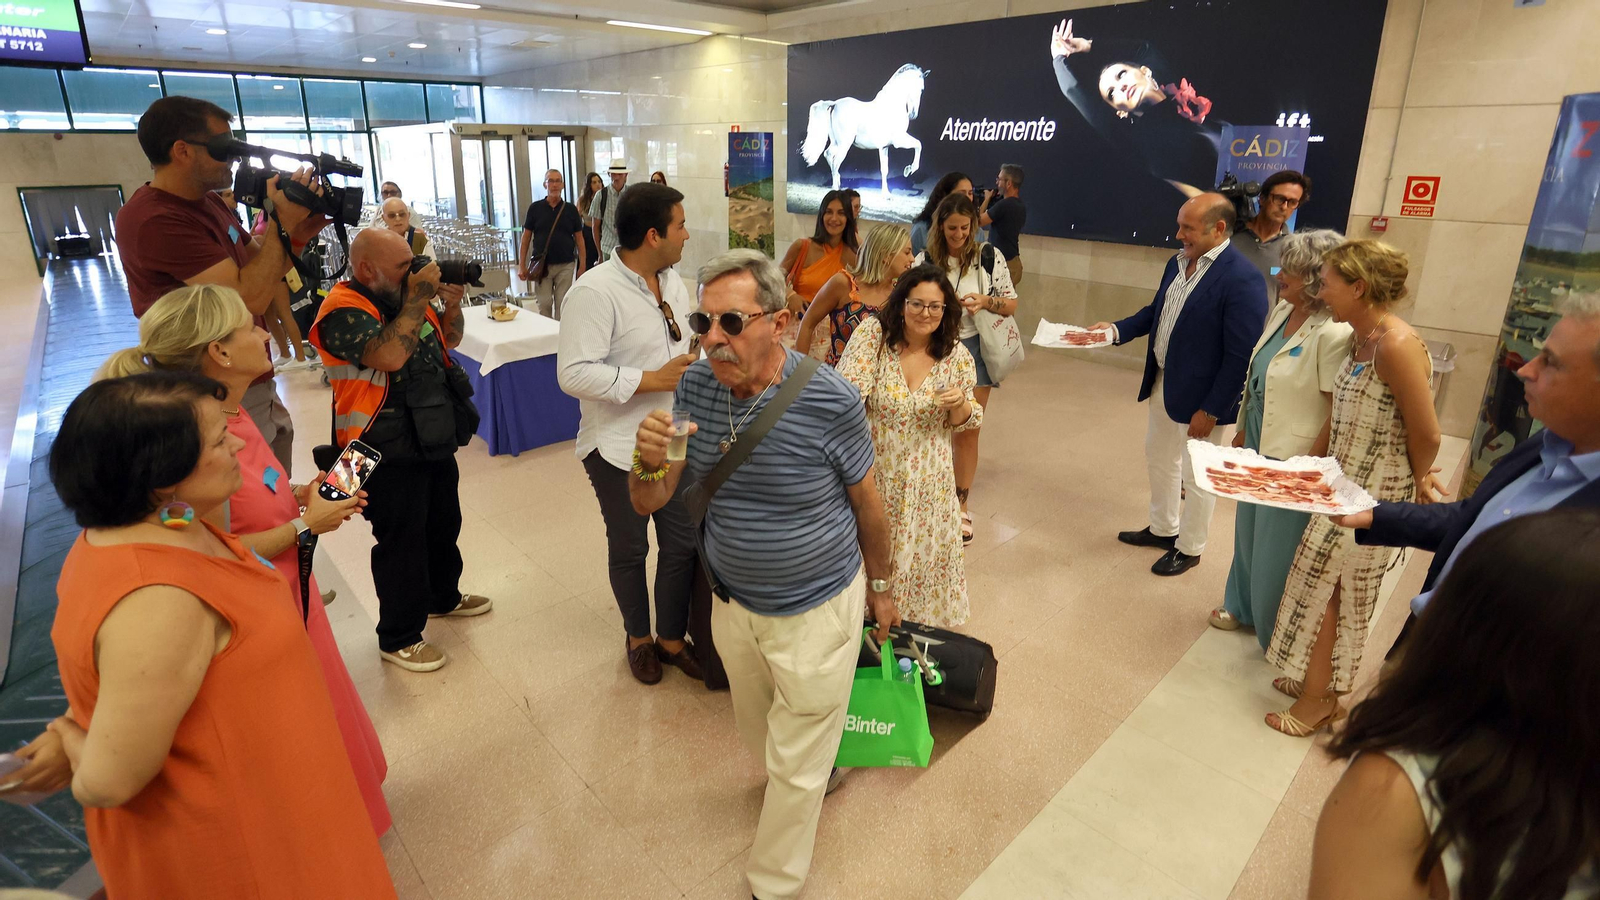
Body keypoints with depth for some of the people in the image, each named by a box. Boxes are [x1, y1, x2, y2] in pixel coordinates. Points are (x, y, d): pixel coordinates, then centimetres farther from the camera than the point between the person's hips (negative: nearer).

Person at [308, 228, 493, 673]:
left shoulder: (406, 296, 7)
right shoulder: (344, 311, -18)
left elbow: (449, 339, 16)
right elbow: (389, 356, -34)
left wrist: (451, 304, -3)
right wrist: (418, 299, -25)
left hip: (435, 440, 9)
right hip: (389, 455, -9)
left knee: (444, 524, 23)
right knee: (402, 543, 1)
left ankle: (444, 595, 46)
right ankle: (398, 638, 18)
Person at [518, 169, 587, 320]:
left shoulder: (570, 209, 5)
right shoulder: (535, 208, 3)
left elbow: (579, 239, 7)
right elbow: (526, 238, 5)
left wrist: (582, 266, -1)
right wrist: (521, 266, -1)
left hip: (566, 265, 0)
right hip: (542, 265, 0)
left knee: (562, 306, 2)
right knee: (544, 305, -1)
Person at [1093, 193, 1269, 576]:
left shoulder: (1241, 278, -23)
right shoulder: (1178, 262, 2)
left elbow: (1241, 356, -22)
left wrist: (1211, 410, -20)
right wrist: (1116, 329, -1)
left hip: (1200, 396, -8)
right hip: (1162, 383, 8)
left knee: (1197, 475, 10)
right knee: (1158, 457, 22)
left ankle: (1189, 549, 30)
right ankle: (1162, 528, 44)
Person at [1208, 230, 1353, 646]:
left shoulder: (1333, 333, -24)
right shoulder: (1282, 311, 1)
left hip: (1294, 459, -8)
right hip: (1260, 446, 8)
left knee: (1278, 548, 8)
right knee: (1249, 532, 22)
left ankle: (1279, 636, 31)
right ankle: (1244, 607, 45)